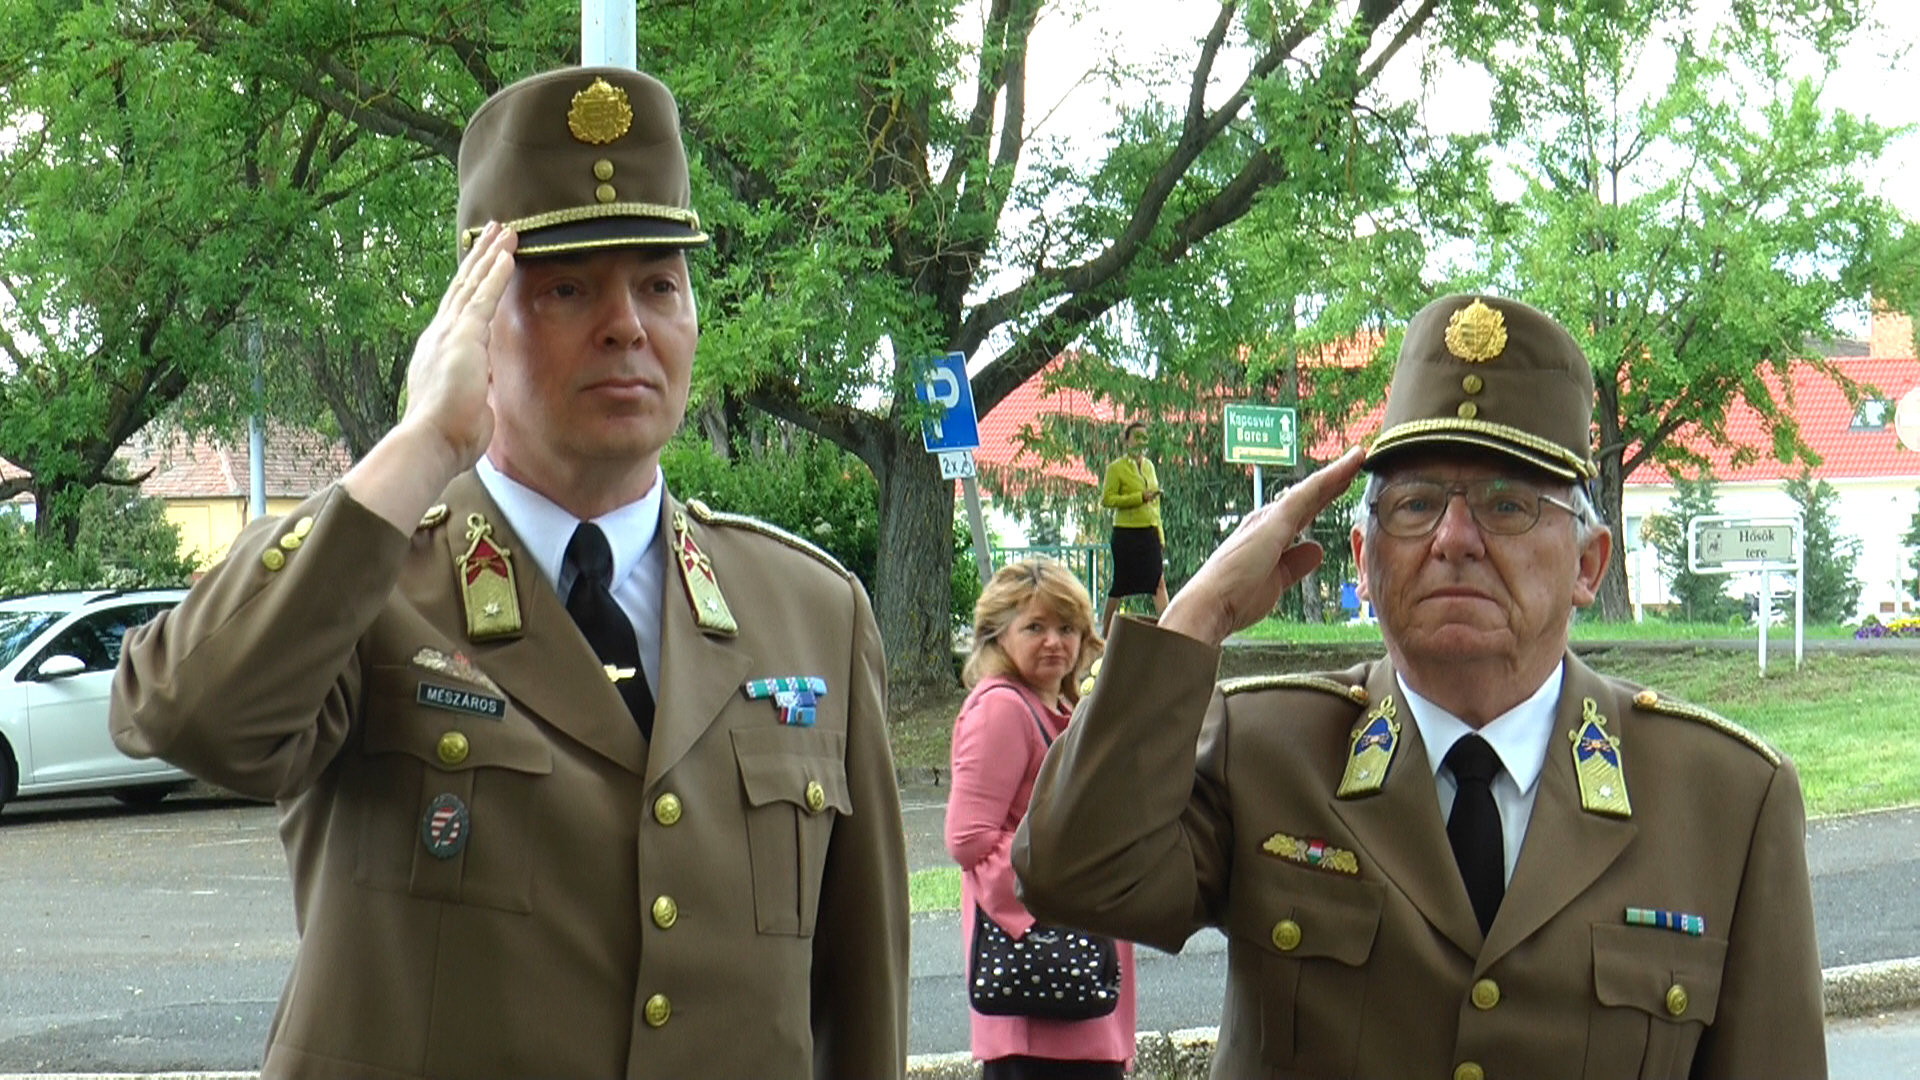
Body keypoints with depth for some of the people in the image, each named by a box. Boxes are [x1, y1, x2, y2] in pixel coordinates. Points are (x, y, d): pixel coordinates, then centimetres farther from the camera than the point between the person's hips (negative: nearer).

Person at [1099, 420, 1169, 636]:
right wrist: (1140, 498, -19)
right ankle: (1106, 631, 14)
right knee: (1120, 585, 1)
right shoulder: (1116, 468, -5)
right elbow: (1107, 499, -14)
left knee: (1159, 582, -4)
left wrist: (1160, 533, 15)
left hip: (1149, 532, 5)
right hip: (1126, 533, -5)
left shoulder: (1149, 466, 14)